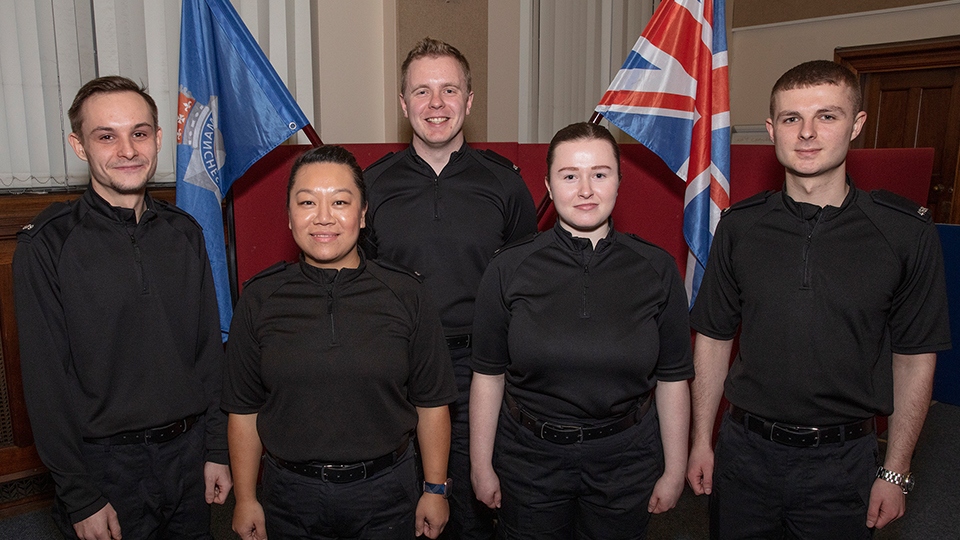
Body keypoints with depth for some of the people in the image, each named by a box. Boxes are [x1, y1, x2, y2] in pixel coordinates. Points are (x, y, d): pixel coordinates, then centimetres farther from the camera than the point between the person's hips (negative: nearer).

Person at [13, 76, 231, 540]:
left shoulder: (183, 232, 2)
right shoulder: (47, 244, -10)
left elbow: (209, 349, 5)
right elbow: (45, 381, -10)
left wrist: (216, 449, 4)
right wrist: (80, 498, -10)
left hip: (188, 451, 4)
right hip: (106, 462, -4)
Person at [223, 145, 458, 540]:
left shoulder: (406, 294, -6)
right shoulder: (260, 299, -3)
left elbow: (431, 402, -2)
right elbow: (244, 409, 2)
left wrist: (435, 490, 1)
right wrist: (245, 499, 3)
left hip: (384, 493, 0)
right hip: (290, 495, 1)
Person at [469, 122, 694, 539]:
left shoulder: (657, 270, -5)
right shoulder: (508, 269, -8)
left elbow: (673, 379, -1)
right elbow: (488, 375, -3)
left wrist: (674, 471, 3)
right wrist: (481, 465, 1)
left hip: (626, 461, 1)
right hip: (529, 458, 0)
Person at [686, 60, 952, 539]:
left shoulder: (906, 231, -8)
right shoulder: (740, 225, -4)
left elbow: (915, 358, -2)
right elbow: (714, 337, 2)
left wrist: (895, 472, -1)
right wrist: (701, 440, 2)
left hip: (843, 462, -1)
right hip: (745, 448, 2)